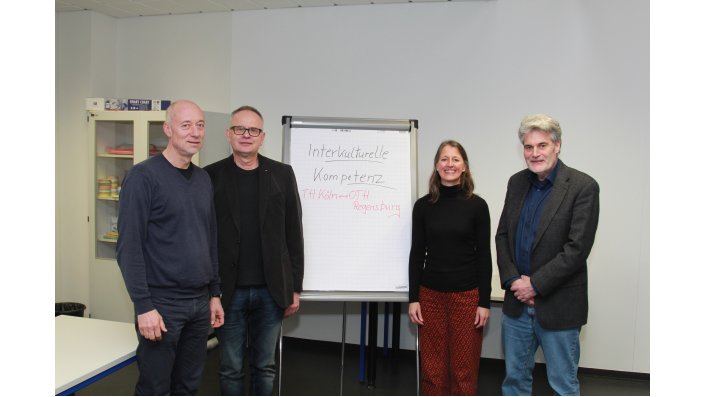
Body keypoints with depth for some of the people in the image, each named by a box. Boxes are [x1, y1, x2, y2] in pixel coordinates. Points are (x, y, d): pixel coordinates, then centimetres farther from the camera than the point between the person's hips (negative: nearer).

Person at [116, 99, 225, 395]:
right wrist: (143, 306, -17)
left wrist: (215, 293, 12)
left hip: (200, 303, 6)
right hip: (162, 303, -6)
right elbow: (129, 247, -14)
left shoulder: (204, 179, 10)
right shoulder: (143, 176, -10)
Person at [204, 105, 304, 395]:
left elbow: (293, 234, 3)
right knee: (231, 368, 11)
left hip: (271, 291, 1)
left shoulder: (282, 174, 3)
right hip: (229, 291, -1)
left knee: (264, 366, 14)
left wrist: (295, 288, 2)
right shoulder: (211, 176, 0)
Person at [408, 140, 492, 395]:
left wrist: (484, 302, -5)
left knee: (464, 368, 7)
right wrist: (413, 298, 0)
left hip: (467, 295, -1)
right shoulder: (423, 205, 2)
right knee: (432, 367, 9)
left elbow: (483, 256, -2)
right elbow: (417, 254, 4)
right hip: (430, 295, 2)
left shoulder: (477, 205, -3)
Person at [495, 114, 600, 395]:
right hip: (517, 301, 5)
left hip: (558, 306, -5)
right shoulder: (517, 182, 6)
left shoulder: (583, 186, -12)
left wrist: (536, 285, -16)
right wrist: (513, 280, -6)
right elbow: (502, 235, 7)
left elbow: (577, 248, -17)